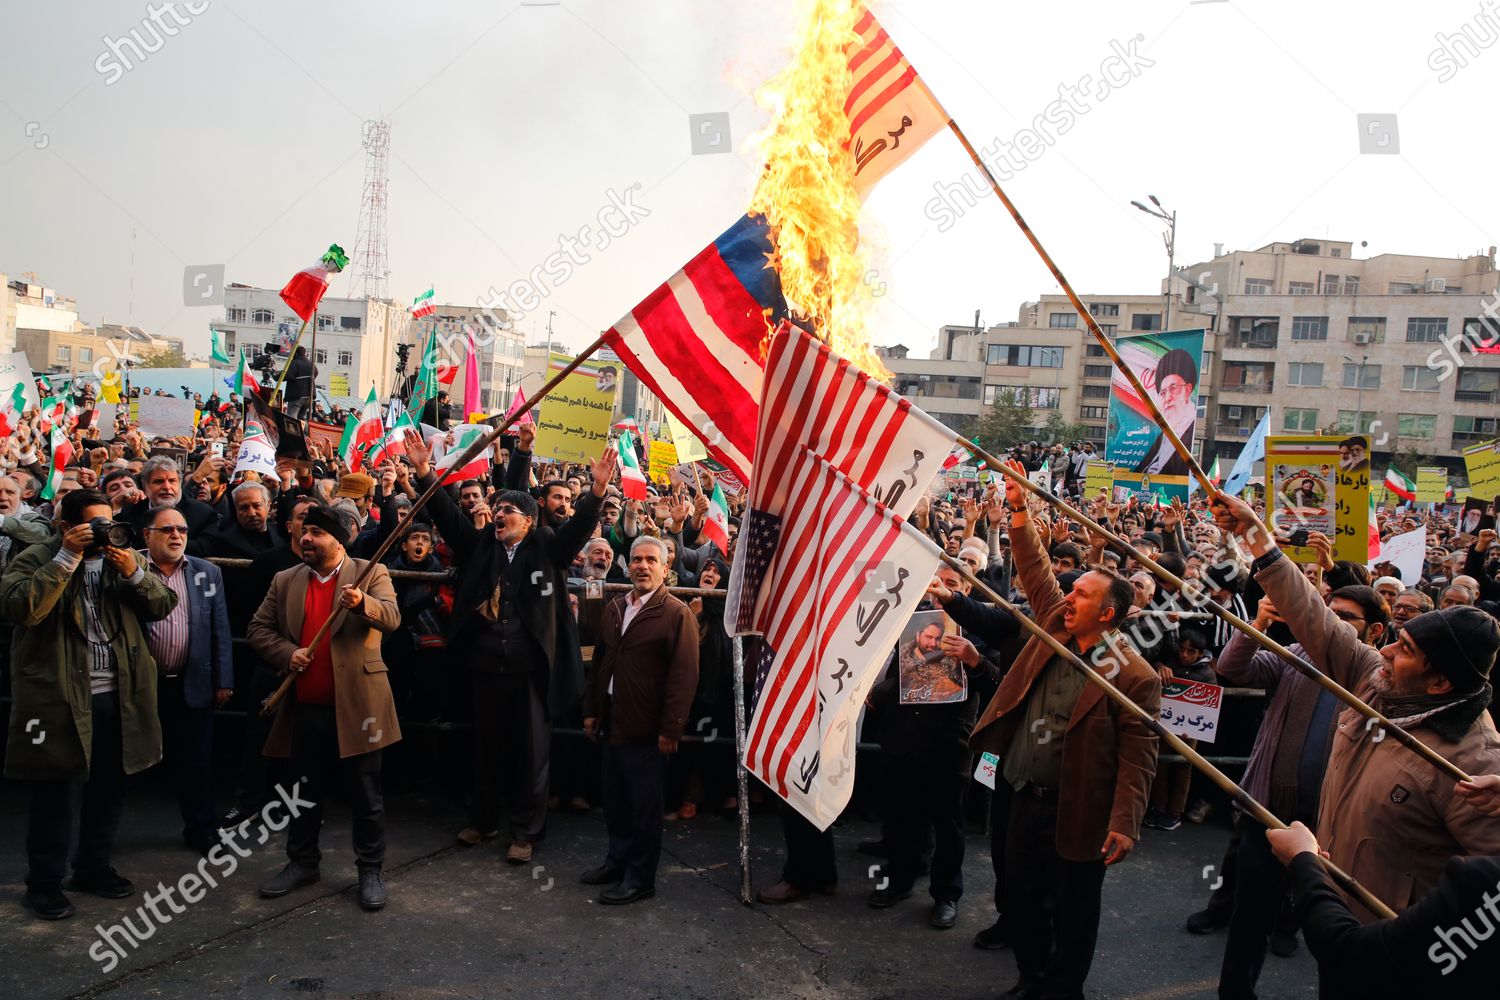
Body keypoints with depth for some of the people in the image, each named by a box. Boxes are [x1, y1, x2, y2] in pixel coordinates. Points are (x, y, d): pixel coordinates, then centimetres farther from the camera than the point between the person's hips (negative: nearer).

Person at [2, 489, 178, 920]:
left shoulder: (120, 558, 10)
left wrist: (134, 573, -13)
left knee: (109, 788, 15)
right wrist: (67, 558, -21)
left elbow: (161, 606, 4)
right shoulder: (35, 560, -3)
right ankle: (44, 882, 18)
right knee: (56, 792, 4)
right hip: (59, 696, -5)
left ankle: (94, 867, 31)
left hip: (118, 695, 5)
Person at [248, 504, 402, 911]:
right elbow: (258, 629, 11)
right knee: (305, 790, 17)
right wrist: (286, 652, -8)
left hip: (356, 704, -4)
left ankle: (370, 870, 17)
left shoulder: (372, 573, -2)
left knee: (366, 794, 4)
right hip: (305, 706, 4)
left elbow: (391, 618, -17)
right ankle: (302, 862, 34)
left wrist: (362, 603, -38)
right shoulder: (285, 581, 10)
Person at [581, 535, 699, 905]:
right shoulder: (614, 609, 11)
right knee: (615, 799, 17)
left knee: (644, 804, 4)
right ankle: (618, 860, 34)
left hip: (645, 728, -6)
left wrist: (671, 729, -18)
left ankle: (640, 877, 16)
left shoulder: (677, 614, -11)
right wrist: (591, 710, 13)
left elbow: (684, 676, -15)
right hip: (612, 722, 7)